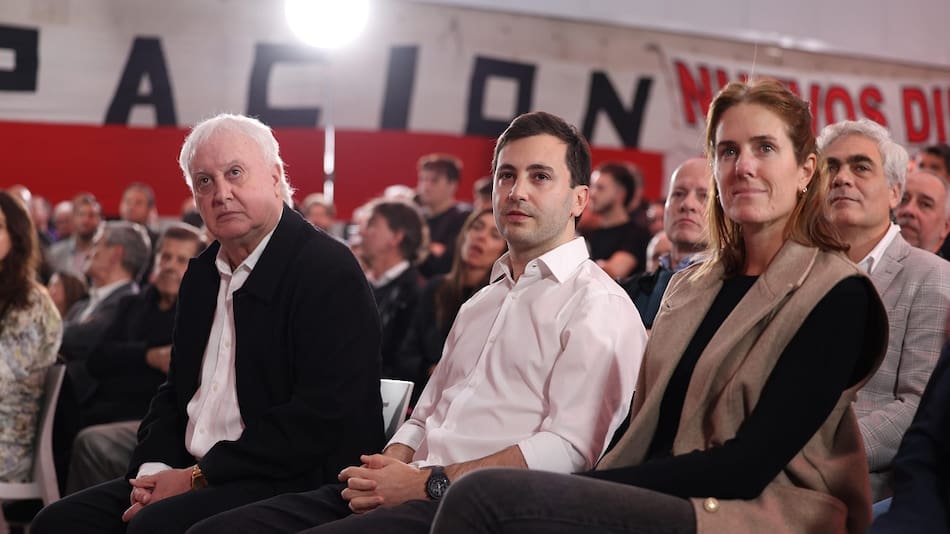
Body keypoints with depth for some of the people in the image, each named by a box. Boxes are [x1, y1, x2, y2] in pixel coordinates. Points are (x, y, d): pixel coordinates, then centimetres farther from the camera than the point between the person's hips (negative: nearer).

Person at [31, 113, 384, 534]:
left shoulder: (328, 271, -11)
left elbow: (323, 416, -19)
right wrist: (153, 469, -1)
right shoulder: (202, 274, 15)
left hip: (289, 484, -8)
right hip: (189, 473, 8)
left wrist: (199, 476, -16)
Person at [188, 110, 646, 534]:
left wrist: (430, 483, -15)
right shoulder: (480, 302, 27)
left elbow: (567, 447, -13)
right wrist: (386, 469, 2)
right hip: (417, 495, 8)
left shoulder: (598, 306, -1)